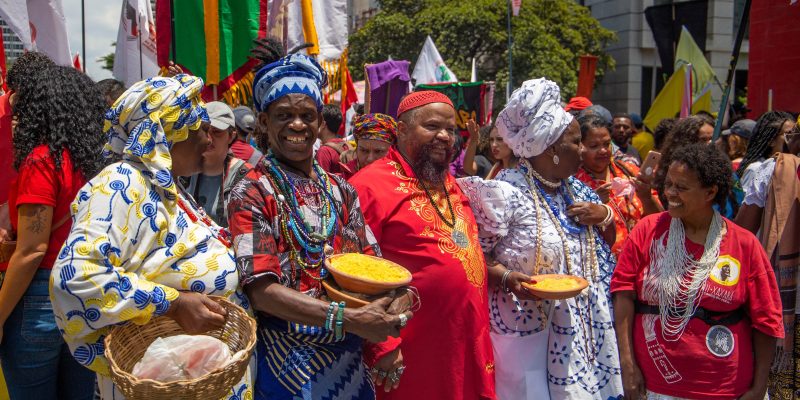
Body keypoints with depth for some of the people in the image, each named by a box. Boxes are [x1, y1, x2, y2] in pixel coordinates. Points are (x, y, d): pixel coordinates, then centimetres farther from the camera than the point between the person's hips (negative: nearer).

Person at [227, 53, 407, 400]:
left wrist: (386, 317, -14)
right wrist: (347, 319, -27)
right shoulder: (251, 194, -10)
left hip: (350, 363, 5)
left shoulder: (341, 191, 5)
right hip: (288, 367, -5)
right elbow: (261, 290, -18)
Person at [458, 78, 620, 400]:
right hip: (525, 329, -7)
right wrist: (507, 278, -30)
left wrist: (603, 215, 0)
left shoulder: (574, 189, 10)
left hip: (578, 327, 7)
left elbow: (608, 241, 21)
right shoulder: (506, 192, -15)